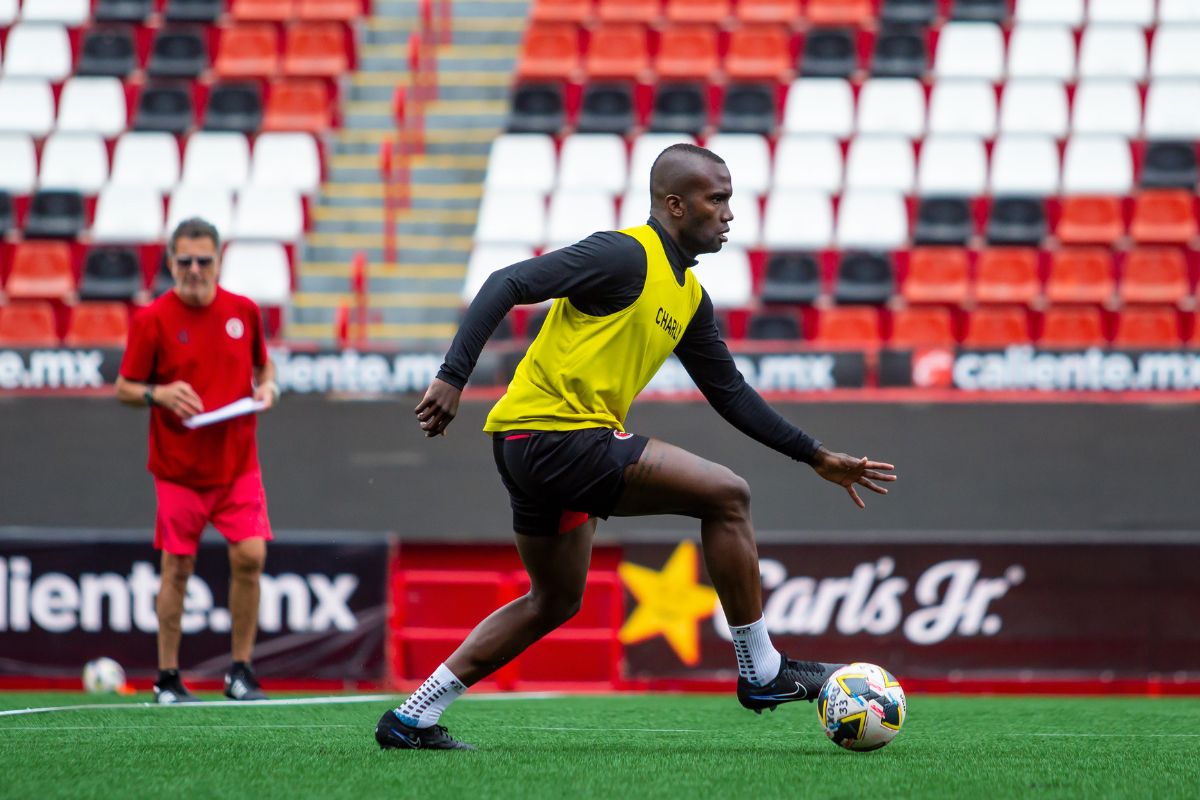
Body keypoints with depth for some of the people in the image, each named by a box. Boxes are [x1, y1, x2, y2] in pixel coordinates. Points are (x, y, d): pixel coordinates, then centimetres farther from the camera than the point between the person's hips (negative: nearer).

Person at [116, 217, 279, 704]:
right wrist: (160, 394, -20)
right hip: (178, 471, -2)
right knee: (177, 569, 1)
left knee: (250, 556, -10)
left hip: (237, 463, 2)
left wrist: (267, 388, -4)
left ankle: (241, 671, 2)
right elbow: (124, 389, 0)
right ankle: (167, 678, 11)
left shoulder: (243, 311, 3)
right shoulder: (151, 320, -6)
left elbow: (263, 365, 18)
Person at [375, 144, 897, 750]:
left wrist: (817, 457, 20)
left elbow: (730, 395, 23)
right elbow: (508, 284, -18)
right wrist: (453, 377, -26)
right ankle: (761, 673, -3)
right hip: (553, 431, -10)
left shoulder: (689, 297, 17)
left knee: (554, 603, 20)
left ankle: (412, 717, 19)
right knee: (726, 496, -11)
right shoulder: (627, 255, -12)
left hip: (535, 448, 10)